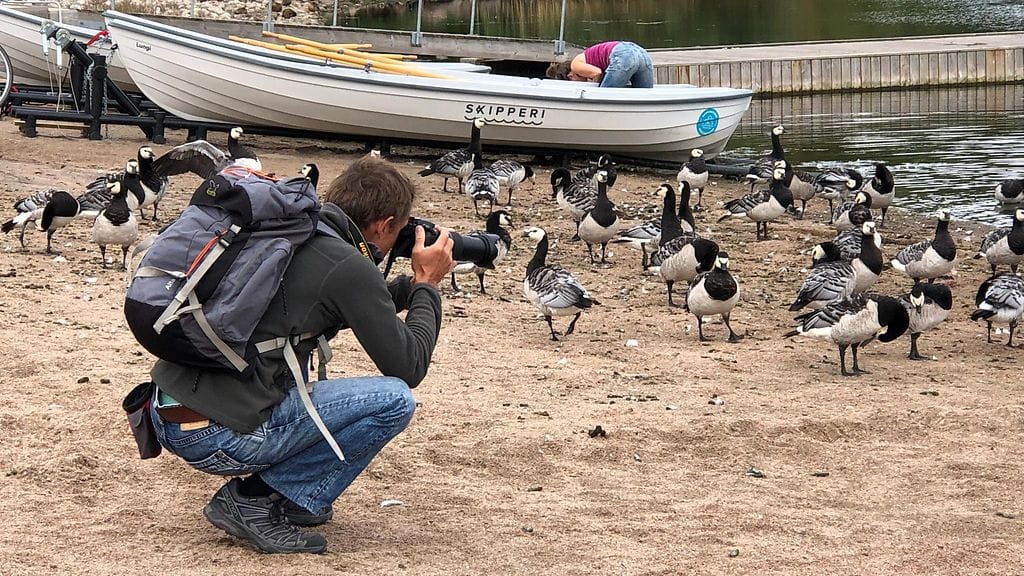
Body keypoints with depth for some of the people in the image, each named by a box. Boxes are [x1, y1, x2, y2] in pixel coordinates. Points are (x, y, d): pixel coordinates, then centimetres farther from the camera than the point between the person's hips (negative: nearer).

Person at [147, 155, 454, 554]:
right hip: (217, 436, -9)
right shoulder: (348, 266, -10)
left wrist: (411, 285, 31)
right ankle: (254, 503, -3)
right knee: (394, 399, -6)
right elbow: (409, 368, -2)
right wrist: (427, 284, 10)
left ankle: (267, 493, 16)